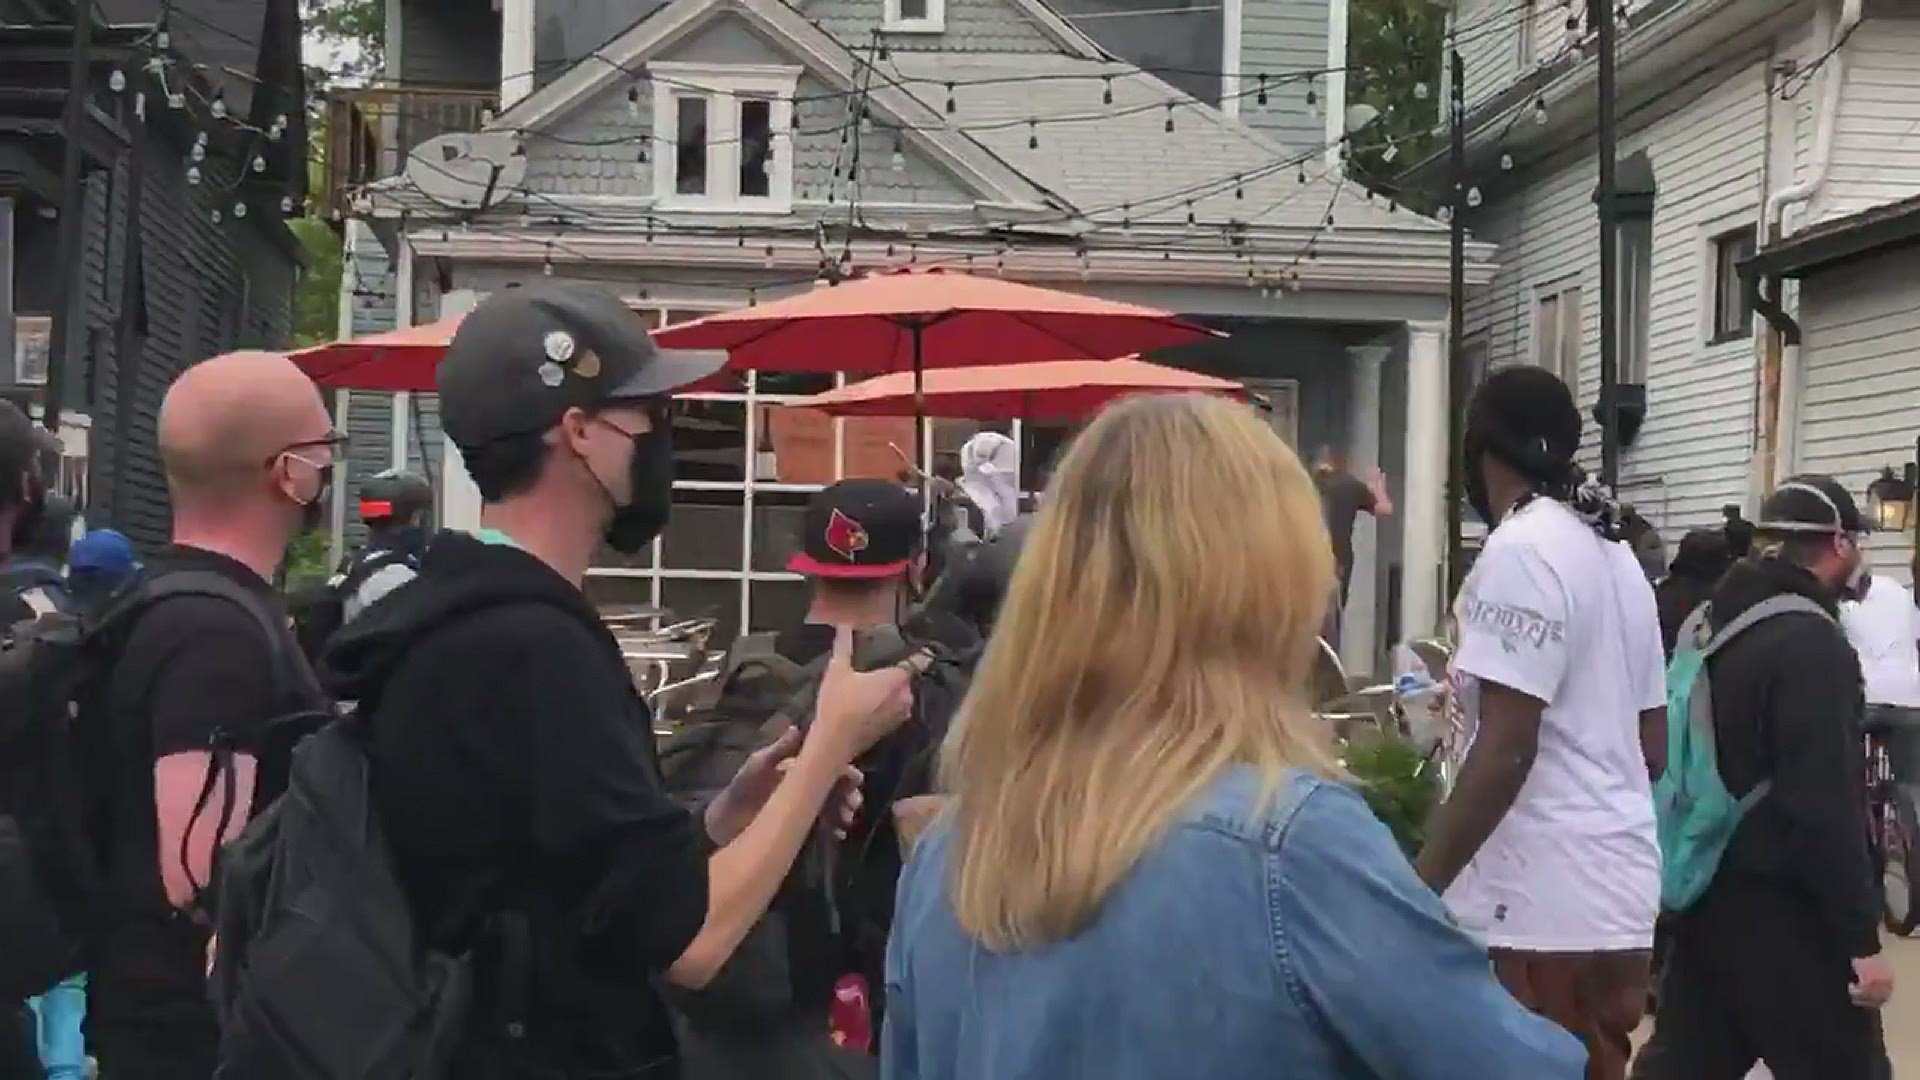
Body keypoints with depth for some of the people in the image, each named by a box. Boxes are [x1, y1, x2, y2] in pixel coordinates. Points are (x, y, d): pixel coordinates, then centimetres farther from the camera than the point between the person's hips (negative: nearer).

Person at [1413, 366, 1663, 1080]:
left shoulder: (1520, 551, -13)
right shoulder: (1618, 556, 14)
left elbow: (1506, 749, -19)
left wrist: (1420, 886, -16)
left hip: (1542, 901, -9)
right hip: (1614, 889, 9)